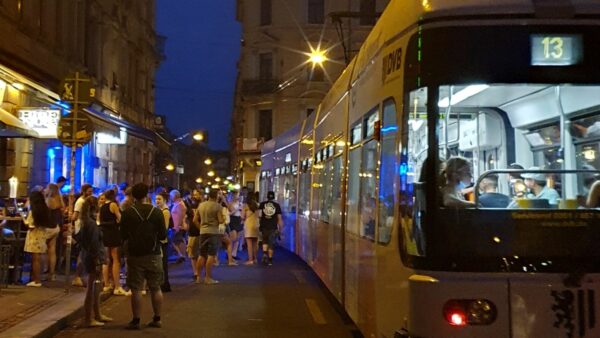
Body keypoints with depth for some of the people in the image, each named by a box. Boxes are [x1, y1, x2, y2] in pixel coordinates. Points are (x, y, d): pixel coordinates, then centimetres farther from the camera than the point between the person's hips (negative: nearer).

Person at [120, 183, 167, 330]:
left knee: (136, 290, 2)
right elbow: (163, 235, -3)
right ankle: (157, 319, 15)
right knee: (156, 288, 11)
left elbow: (123, 235, -2)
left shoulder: (127, 213, -7)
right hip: (153, 254, 1)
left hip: (135, 255, -1)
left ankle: (136, 321, 4)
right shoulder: (157, 212, -5)